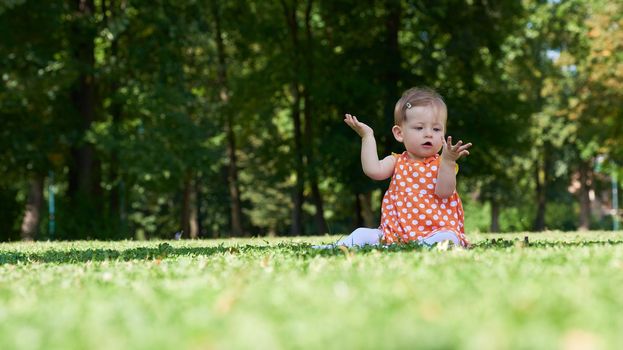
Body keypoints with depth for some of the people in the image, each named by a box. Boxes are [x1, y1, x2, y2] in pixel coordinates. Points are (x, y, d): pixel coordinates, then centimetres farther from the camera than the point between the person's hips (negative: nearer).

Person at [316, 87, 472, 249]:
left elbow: (444, 192, -12)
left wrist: (448, 161, -25)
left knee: (448, 237, -36)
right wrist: (367, 136, -1)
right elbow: (373, 170, -7)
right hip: (395, 233, 4)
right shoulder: (397, 162, 12)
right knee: (363, 234, -14)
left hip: (434, 231, -3)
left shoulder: (442, 164, 5)